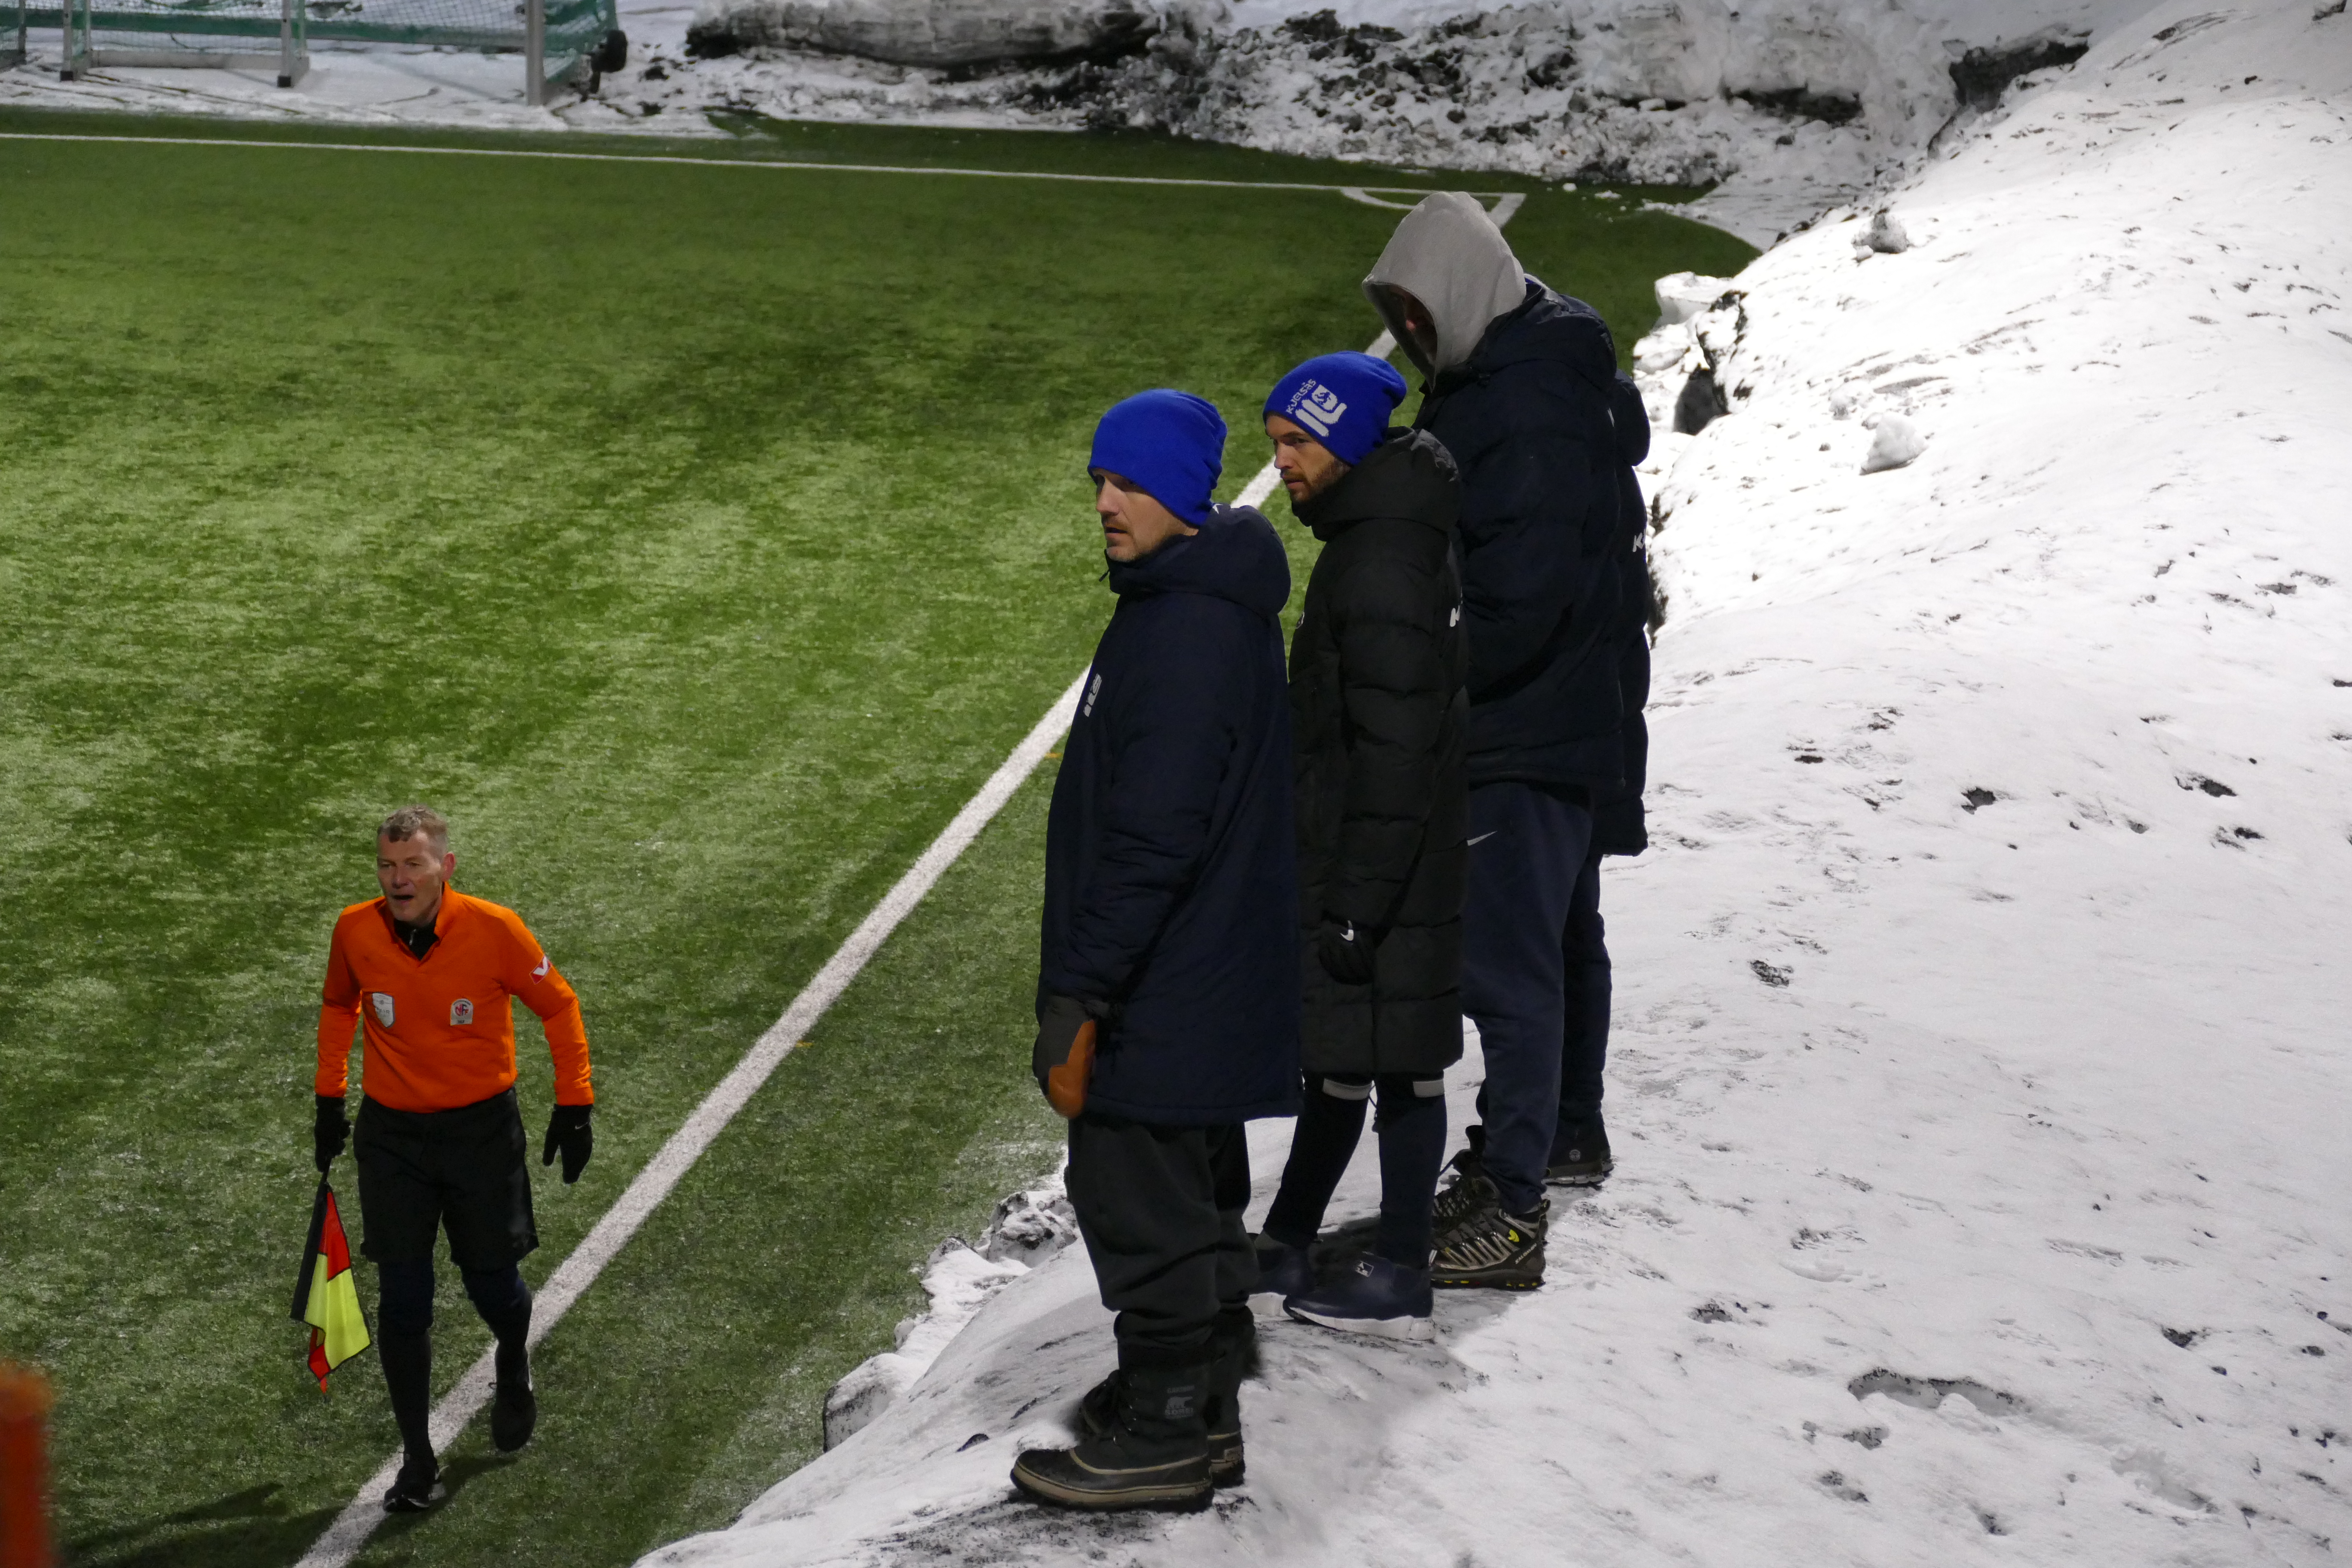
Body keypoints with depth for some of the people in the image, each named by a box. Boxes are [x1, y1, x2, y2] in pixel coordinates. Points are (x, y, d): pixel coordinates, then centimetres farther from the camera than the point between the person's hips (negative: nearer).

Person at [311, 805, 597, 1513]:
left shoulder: (495, 930, -17)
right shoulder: (354, 931, -9)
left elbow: (558, 1006, -3)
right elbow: (339, 1005, 12)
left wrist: (574, 1107, -3)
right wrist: (330, 1098, 13)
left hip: (482, 1128, -1)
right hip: (391, 1131, 1)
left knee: (493, 1283, 7)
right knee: (401, 1302, -2)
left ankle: (514, 1368, 43)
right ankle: (417, 1463, 9)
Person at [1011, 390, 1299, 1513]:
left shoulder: (1188, 629, -23)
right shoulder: (1202, 603, 11)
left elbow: (1152, 837, -27)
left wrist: (1080, 991, -23)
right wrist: (1087, 979, 23)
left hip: (1166, 989, -11)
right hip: (1203, 980, 11)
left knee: (1140, 1197, 0)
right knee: (1194, 1190, 20)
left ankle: (1165, 1437, 10)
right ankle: (1199, 1392, 33)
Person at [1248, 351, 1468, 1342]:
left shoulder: (1383, 565, -21)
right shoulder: (1369, 540, 12)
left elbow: (1395, 754, -23)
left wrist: (1357, 903, -21)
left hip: (1382, 875, -10)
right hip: (1354, 859, 10)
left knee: (1390, 1066, 0)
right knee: (1337, 1053, 15)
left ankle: (1398, 1286, 10)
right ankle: (1287, 1252, 24)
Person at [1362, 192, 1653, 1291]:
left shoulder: (1532, 410, -25)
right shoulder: (1526, 370, 9)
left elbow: (1515, 594, -29)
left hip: (1534, 725, -11)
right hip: (1576, 708, 11)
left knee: (1507, 954, -8)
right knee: (1561, 930, 23)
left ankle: (1510, 1210, -5)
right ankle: (1565, 1130, 40)